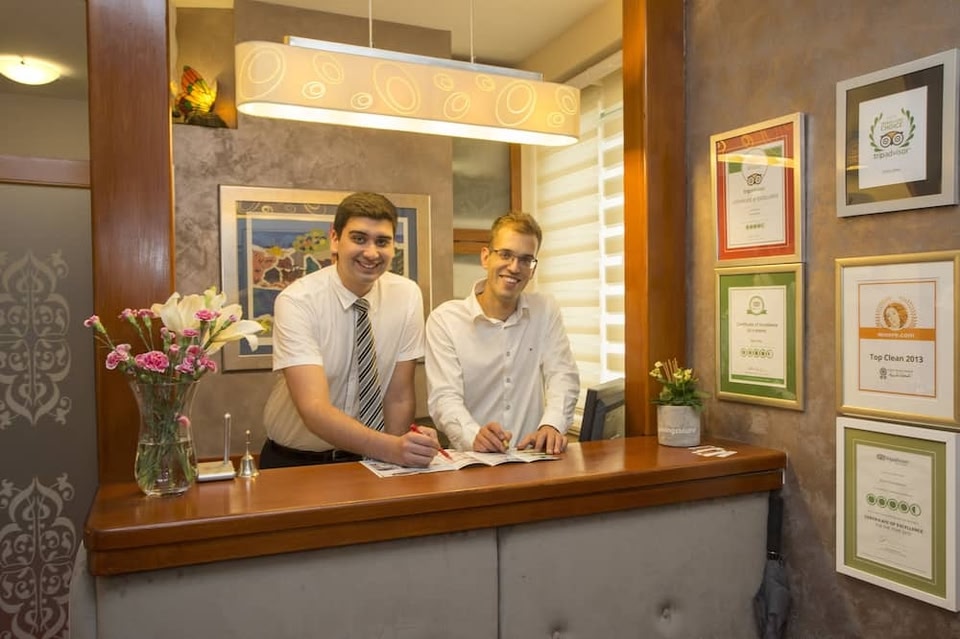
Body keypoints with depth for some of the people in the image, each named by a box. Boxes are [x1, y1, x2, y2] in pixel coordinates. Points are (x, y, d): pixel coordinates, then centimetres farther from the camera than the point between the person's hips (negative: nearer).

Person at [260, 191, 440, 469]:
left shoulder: (407, 295, -7)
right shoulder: (297, 301, -17)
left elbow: (399, 397, -2)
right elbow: (315, 409, -27)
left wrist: (397, 459, -14)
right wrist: (393, 448, -40)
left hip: (367, 458, 3)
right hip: (294, 461, -2)